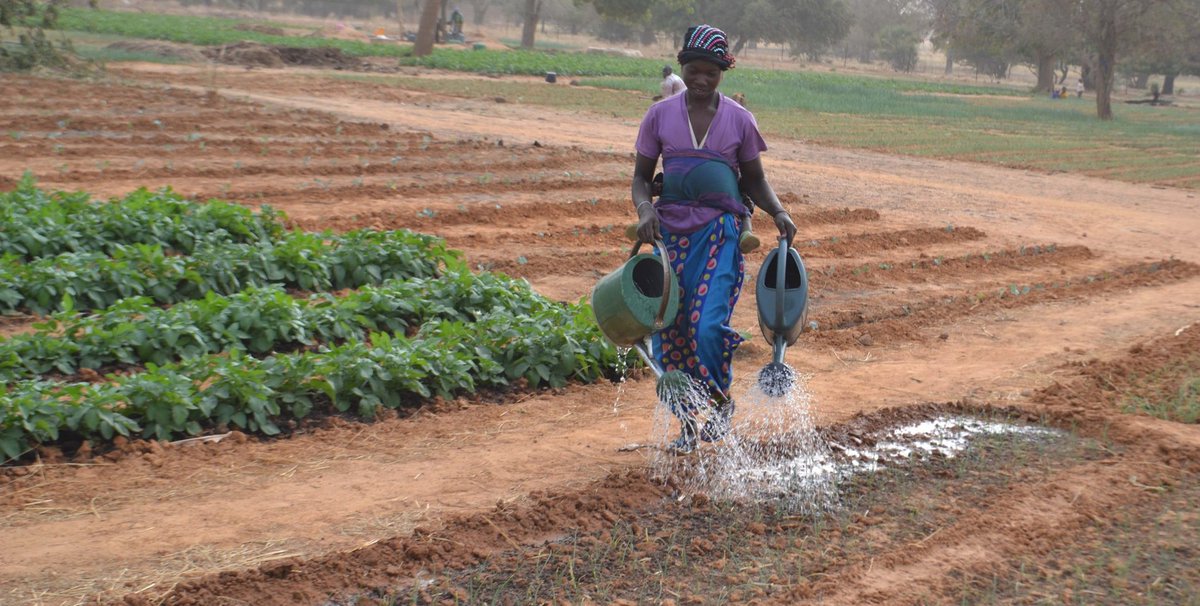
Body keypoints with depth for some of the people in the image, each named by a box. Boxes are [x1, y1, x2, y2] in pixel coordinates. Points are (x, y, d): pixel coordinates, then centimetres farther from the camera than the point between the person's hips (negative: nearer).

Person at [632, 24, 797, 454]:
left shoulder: (739, 120, 3)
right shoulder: (660, 115, 4)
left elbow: (754, 180, 12)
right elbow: (641, 177, 7)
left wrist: (778, 212, -7)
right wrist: (645, 209, -14)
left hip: (720, 231, -2)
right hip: (670, 230, 2)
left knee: (708, 324, -17)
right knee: (669, 330, 2)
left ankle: (720, 401, 11)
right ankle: (688, 422, 19)